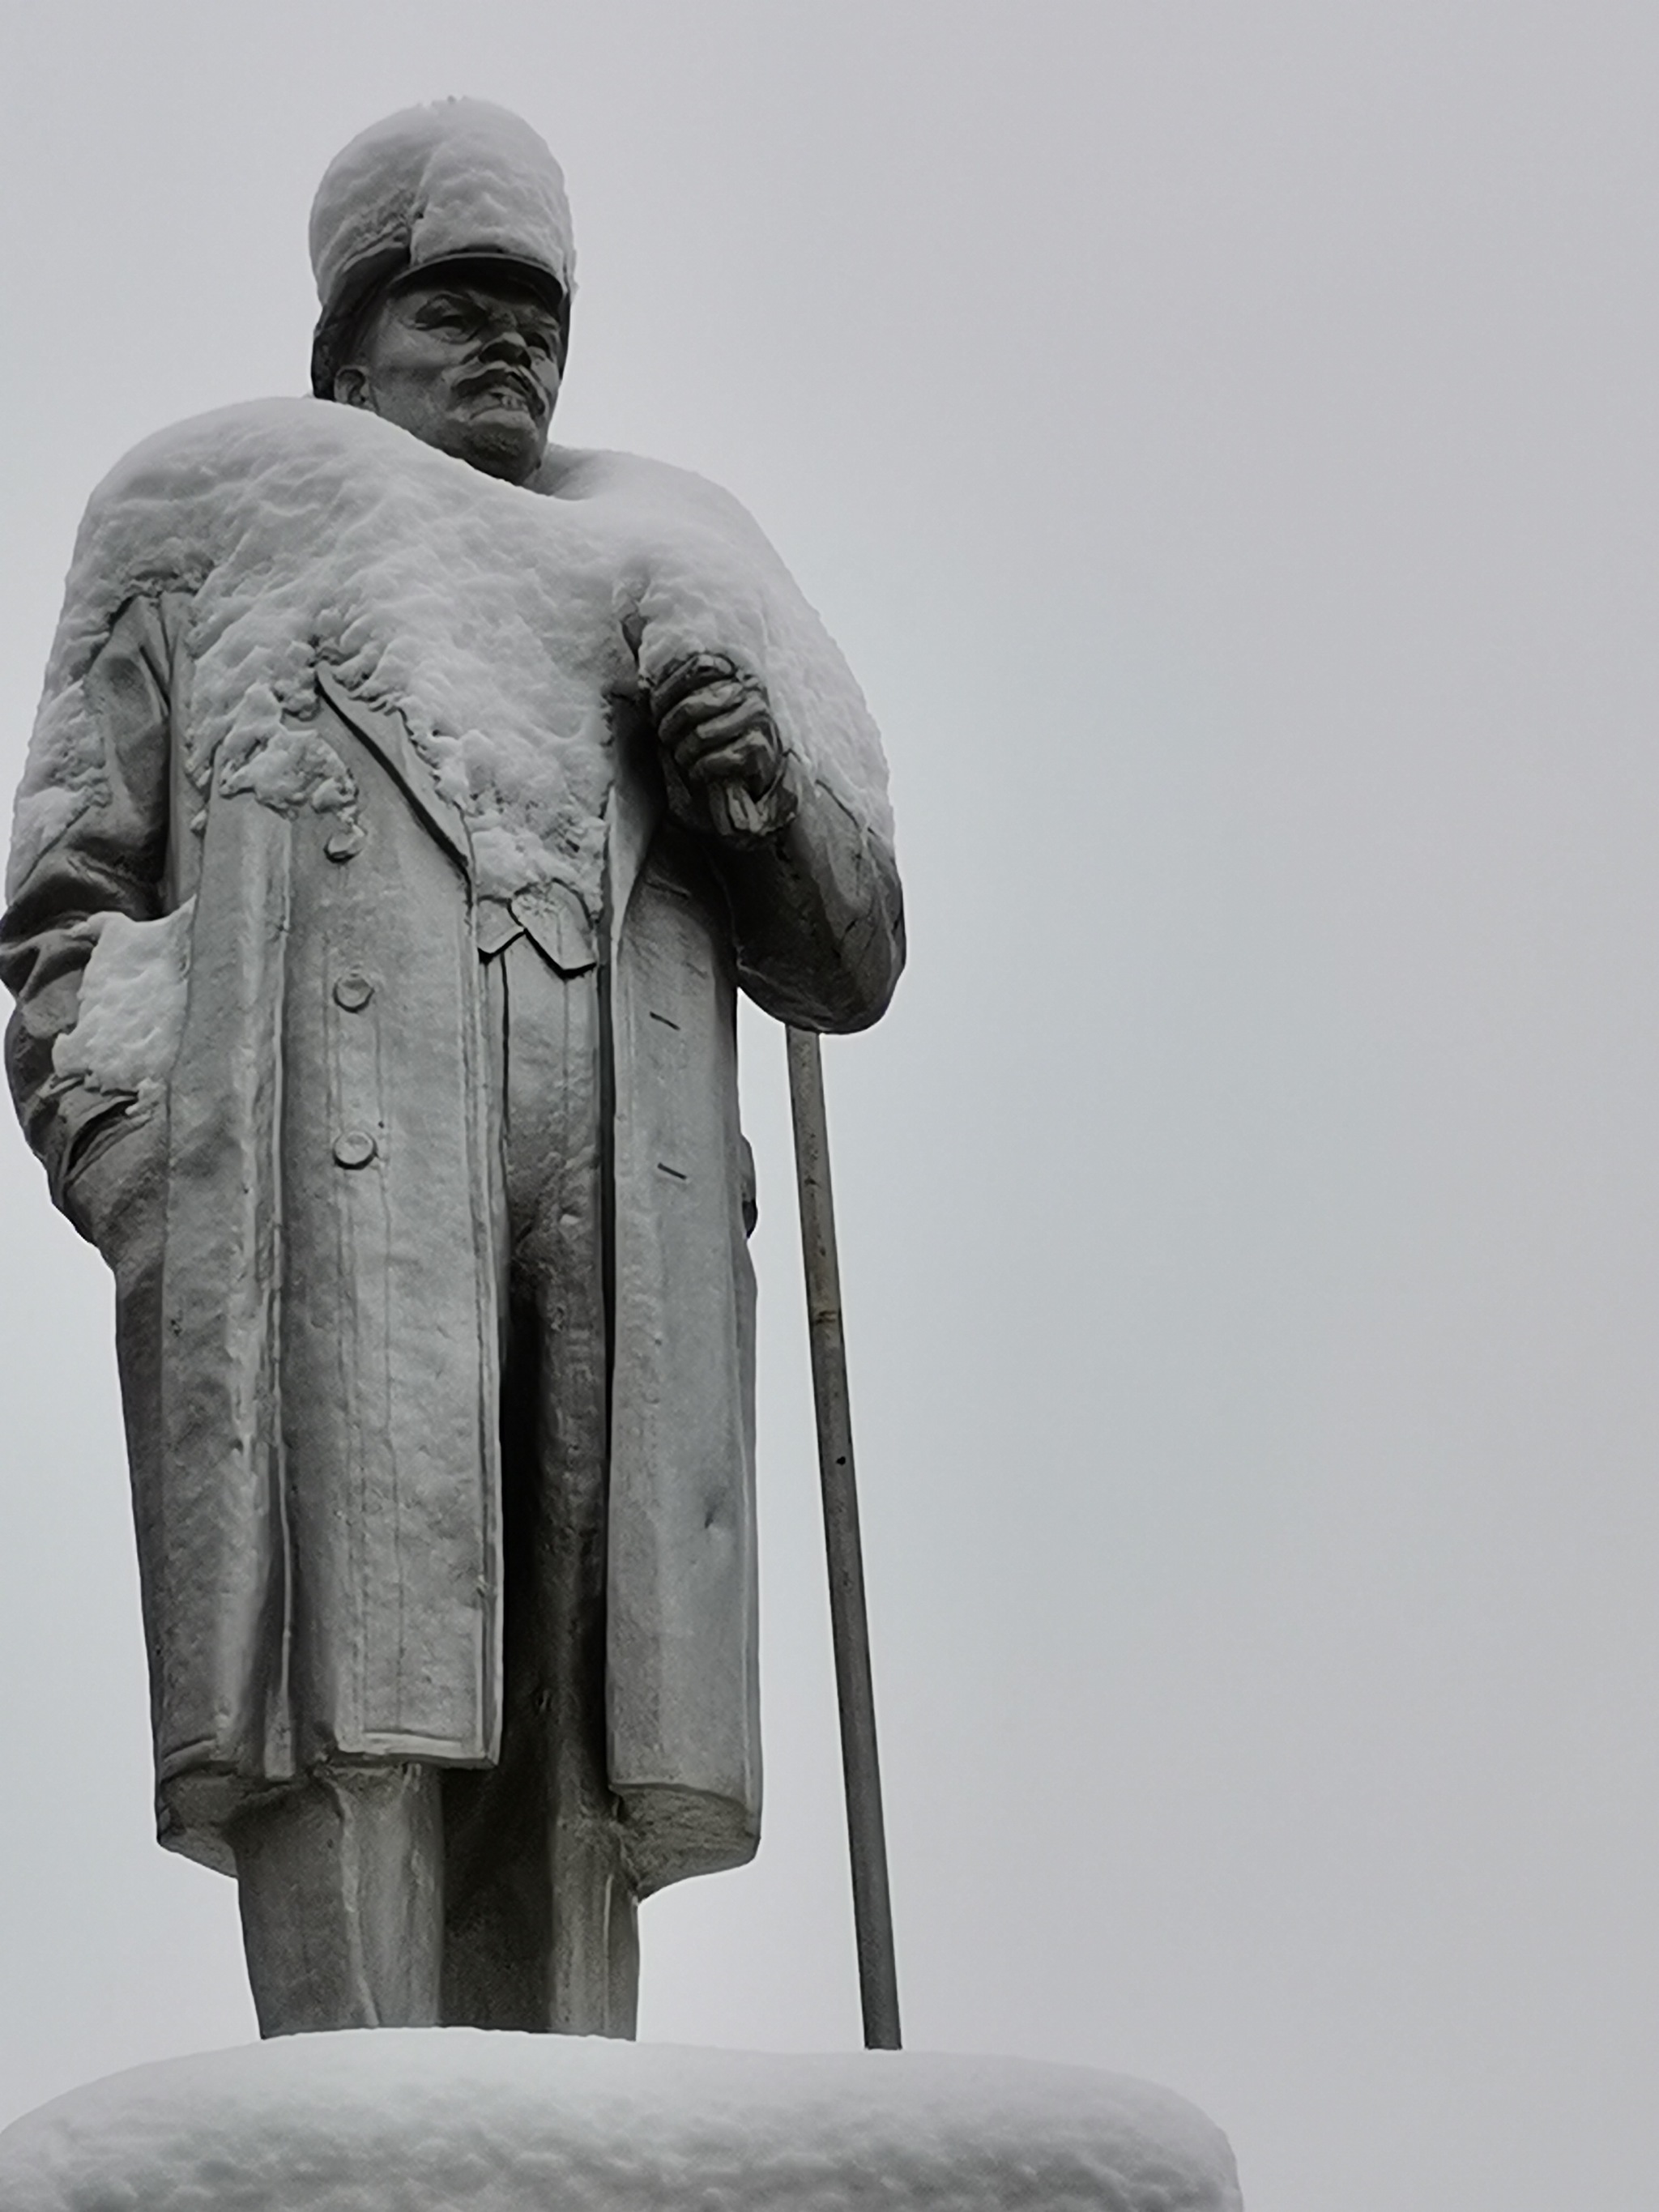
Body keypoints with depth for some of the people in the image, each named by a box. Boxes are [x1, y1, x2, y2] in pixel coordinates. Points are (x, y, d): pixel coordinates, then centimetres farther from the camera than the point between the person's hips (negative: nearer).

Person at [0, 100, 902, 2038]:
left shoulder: (659, 559, 29)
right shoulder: (218, 507, 25)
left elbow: (845, 964, 23)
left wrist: (761, 789, 2)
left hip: (620, 1207, 3)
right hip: (312, 1173, -2)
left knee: (572, 1755, -9)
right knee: (346, 1717, -17)